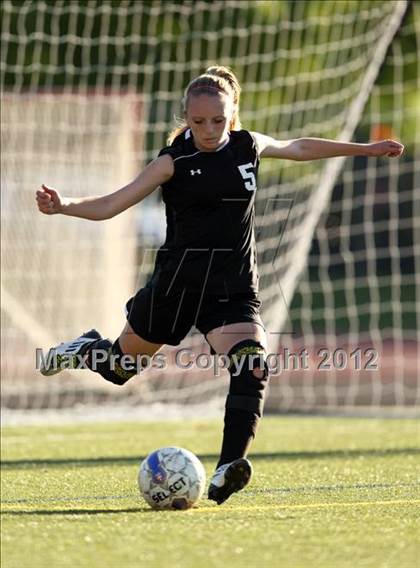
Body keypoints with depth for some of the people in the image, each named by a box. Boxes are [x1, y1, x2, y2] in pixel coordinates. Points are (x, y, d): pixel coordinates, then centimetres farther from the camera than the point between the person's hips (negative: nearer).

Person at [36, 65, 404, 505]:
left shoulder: (248, 146, 3)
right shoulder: (174, 162, -8)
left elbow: (299, 148, 24)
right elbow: (109, 206, -13)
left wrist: (366, 149, 31)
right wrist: (64, 205, -32)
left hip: (234, 287, 2)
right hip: (178, 282, -2)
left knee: (252, 367, -24)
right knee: (119, 367, 13)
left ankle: (227, 472, -30)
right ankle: (86, 348, 49)